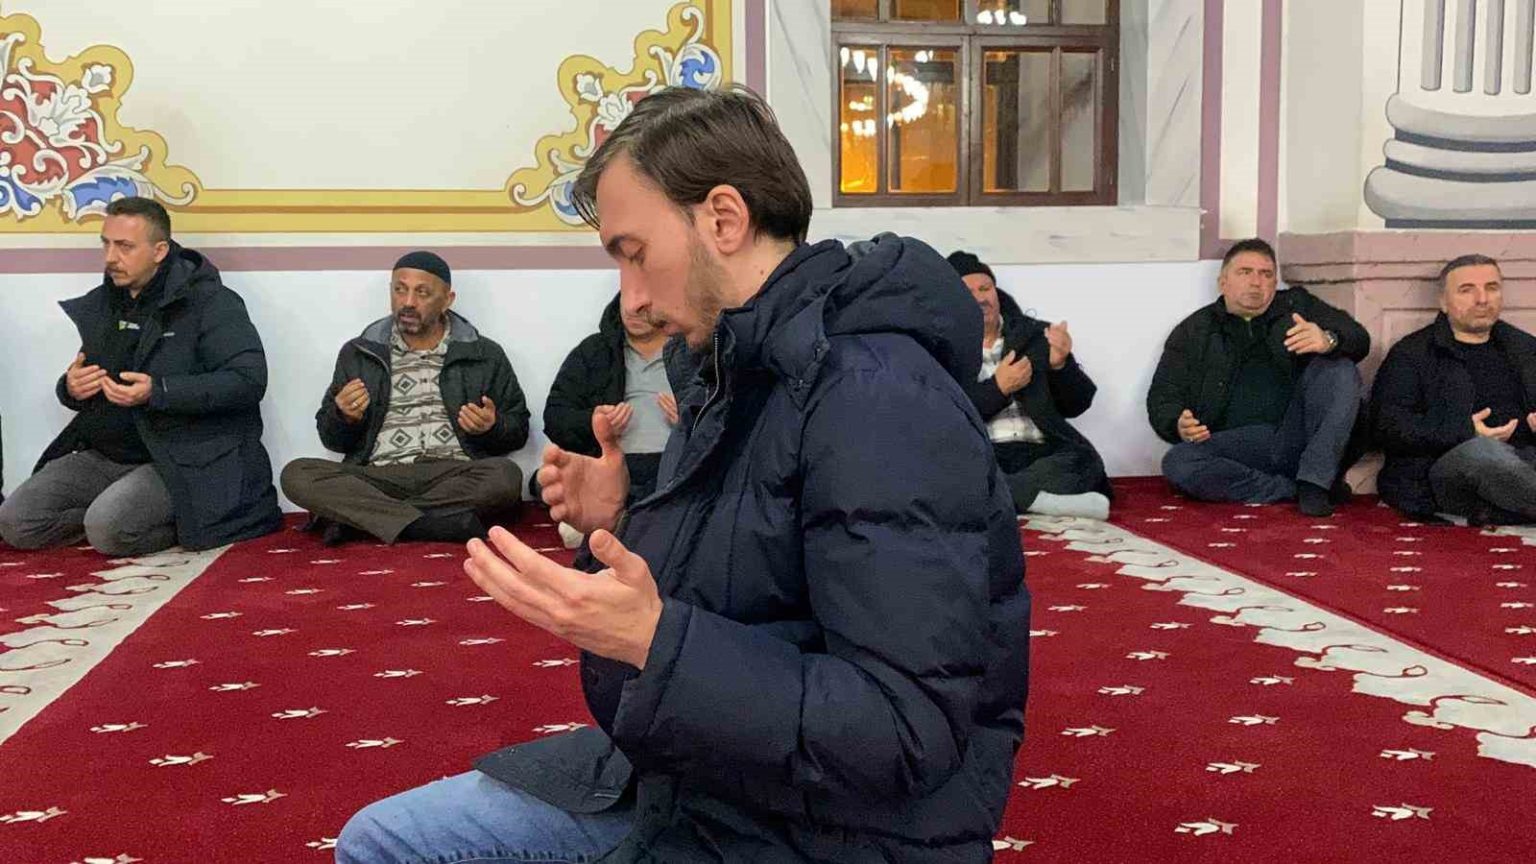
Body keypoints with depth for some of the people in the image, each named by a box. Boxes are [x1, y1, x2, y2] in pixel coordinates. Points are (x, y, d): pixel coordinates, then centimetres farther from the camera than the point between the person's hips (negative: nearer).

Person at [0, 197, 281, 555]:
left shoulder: (209, 301, -8)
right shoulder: (98, 305, 13)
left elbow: (249, 379, -19)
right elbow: (74, 387, 24)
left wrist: (157, 392, -26)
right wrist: (71, 388, -3)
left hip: (185, 459, -8)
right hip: (104, 454, 8)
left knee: (110, 530, -30)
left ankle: (185, 520, 1)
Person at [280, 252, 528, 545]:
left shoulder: (486, 355, 12)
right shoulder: (357, 354, 15)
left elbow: (518, 431, 15)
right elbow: (331, 438, 17)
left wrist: (492, 428, -8)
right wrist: (345, 418, -6)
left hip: (454, 476, 0)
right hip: (378, 478, 1)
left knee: (506, 475, -33)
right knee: (296, 474, -24)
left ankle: (353, 516, -24)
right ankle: (439, 523, -31)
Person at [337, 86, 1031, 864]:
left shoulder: (877, 398, -24)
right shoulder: (741, 371, 7)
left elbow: (904, 735, -28)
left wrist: (654, 640, -33)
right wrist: (620, 530, 1)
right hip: (687, 771, 9)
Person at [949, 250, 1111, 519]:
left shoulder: (1035, 335, 16)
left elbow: (1077, 405, 12)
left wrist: (1061, 364, -7)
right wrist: (998, 388, -10)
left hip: (1039, 454, 2)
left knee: (1085, 461, -28)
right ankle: (1040, 499, -30)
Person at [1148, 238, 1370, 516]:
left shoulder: (1296, 306, 18)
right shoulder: (1193, 332, 16)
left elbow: (1359, 339, 5)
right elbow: (1161, 398, 12)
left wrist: (1329, 341, -21)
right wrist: (1178, 425, -14)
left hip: (1295, 437, 1)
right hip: (1238, 445, 0)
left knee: (1339, 368, -19)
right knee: (1177, 463, -29)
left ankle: (1314, 482, -25)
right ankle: (1297, 491, -21)